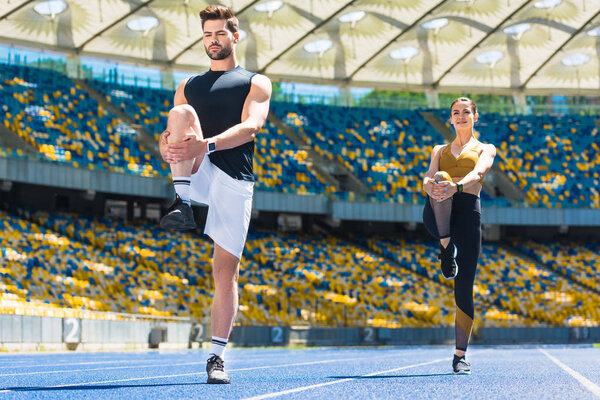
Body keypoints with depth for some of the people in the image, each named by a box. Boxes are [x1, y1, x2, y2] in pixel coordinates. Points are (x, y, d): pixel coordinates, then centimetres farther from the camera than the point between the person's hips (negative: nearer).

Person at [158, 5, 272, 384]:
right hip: (195, 172, 2)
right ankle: (183, 204, -33)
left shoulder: (256, 83, 11)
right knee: (183, 112, -25)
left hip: (235, 181, -2)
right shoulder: (188, 86, 22)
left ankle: (218, 355, 1)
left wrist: (206, 145, -27)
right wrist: (168, 146, -12)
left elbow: (250, 126, -8)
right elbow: (172, 131, 16)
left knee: (226, 269, -6)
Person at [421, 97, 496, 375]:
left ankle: (460, 355, -2)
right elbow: (429, 178, 6)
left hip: (468, 210, -1)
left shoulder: (485, 149, 16)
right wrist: (430, 185, -21)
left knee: (464, 287, -8)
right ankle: (446, 247, -26)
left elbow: (478, 173, -6)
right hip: (437, 215, 1)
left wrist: (457, 185, -30)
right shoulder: (440, 150, 25)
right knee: (440, 180, -34)